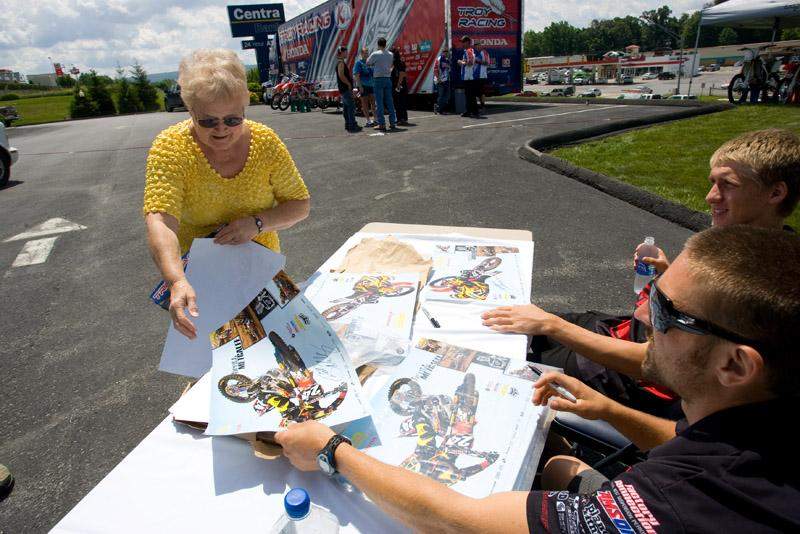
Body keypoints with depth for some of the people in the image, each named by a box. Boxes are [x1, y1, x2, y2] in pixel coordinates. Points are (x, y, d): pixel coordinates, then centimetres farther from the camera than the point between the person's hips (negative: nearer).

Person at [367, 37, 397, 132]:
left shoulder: (375, 54, -7)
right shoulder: (391, 55, 6)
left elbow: (368, 63, 4)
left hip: (378, 79, -4)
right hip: (388, 79, 4)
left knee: (379, 103, -2)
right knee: (389, 102, 9)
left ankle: (382, 124, -4)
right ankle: (393, 122, 11)